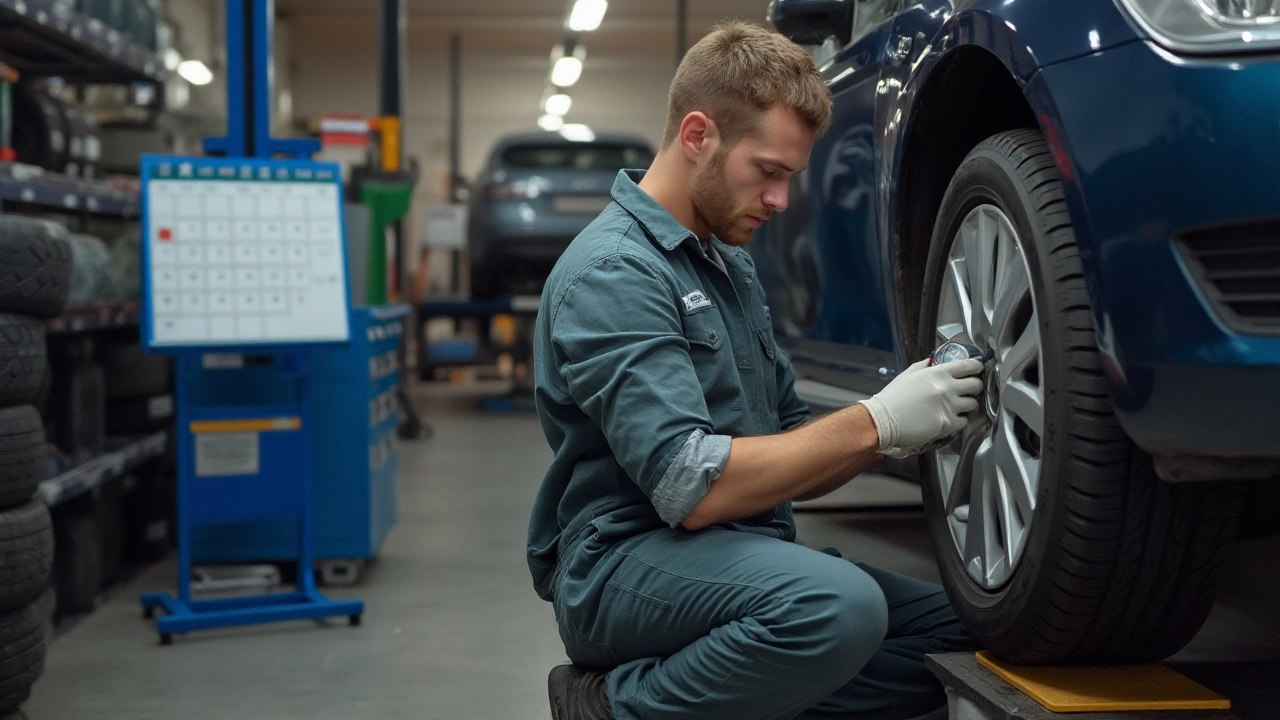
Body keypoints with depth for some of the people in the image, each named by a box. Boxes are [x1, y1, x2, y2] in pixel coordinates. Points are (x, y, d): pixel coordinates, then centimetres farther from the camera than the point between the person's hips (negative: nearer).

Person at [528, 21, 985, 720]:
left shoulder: (729, 262, 17)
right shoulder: (613, 271, -13)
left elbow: (786, 454, 17)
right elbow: (692, 488, -22)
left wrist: (889, 429, -3)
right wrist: (876, 422, -17)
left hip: (742, 551, 9)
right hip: (626, 561, -9)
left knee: (962, 632, -7)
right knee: (839, 607, -34)